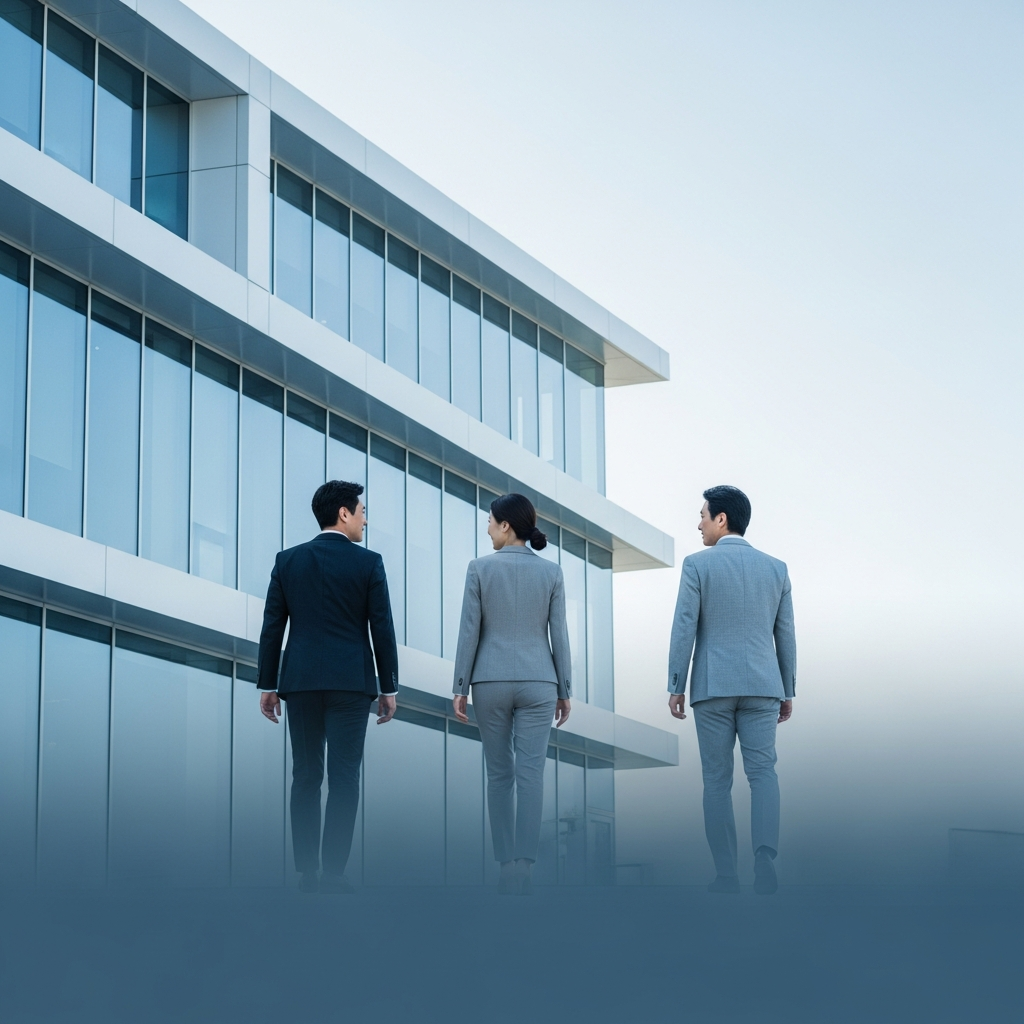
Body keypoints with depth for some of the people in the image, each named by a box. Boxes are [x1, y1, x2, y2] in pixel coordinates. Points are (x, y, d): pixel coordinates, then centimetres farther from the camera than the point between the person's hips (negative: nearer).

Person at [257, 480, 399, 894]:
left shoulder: (288, 560, 5)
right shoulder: (368, 563, -2)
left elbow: (272, 628, 4)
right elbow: (382, 630, -3)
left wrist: (267, 686, 9)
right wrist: (389, 689, 4)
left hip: (301, 681, 3)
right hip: (350, 682, -3)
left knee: (306, 777, 8)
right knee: (344, 779, -2)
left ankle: (307, 873, 5)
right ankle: (333, 873, -8)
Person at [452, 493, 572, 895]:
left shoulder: (480, 568, -5)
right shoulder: (551, 572, 0)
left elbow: (469, 632, -5)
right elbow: (559, 635, 1)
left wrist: (460, 688, 1)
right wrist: (565, 691, 7)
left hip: (491, 681, 0)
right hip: (536, 682, 0)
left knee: (499, 774, 10)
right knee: (531, 774, -3)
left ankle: (507, 866, 8)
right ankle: (522, 868, -13)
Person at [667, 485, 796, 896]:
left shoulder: (698, 564, -4)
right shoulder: (775, 567, 7)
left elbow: (684, 629, -7)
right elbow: (785, 635, 9)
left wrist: (675, 687, -2)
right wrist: (788, 692, 16)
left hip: (712, 686, -2)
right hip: (761, 685, 2)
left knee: (717, 779, 5)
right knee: (762, 772, 2)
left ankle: (726, 875, 2)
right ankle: (765, 853, -23)